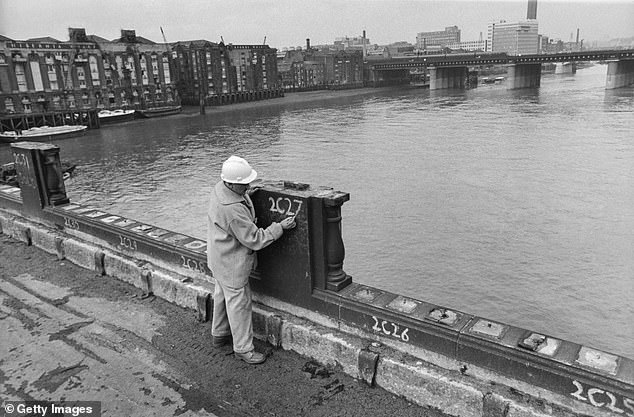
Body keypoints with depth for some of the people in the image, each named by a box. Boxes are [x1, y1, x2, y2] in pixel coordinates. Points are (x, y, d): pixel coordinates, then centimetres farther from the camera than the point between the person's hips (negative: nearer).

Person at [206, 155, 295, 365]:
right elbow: (255, 240, -28)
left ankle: (219, 334, 46)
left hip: (219, 257, 10)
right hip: (231, 263, -10)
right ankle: (243, 348, 20)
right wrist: (280, 227, -22)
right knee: (238, 302, 4)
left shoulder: (220, 188, -7)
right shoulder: (234, 210, -36)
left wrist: (246, 196, 3)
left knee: (223, 294, 26)